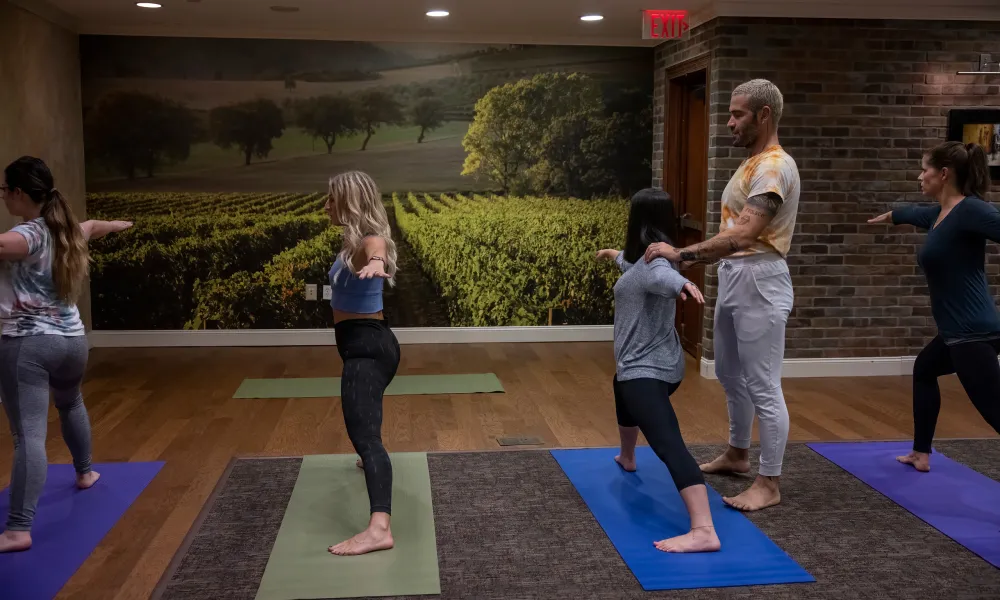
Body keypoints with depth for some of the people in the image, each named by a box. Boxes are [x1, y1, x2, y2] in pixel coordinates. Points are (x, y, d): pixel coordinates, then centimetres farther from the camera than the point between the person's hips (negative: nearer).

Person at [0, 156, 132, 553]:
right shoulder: (68, 231, 9)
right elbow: (94, 227, 34)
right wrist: (119, 225, 55)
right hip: (71, 341, 8)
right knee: (71, 405, 34)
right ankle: (85, 472, 52)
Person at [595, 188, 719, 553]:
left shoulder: (652, 262, -19)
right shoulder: (647, 258, 11)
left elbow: (662, 274, -44)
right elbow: (632, 263, 37)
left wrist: (682, 285, -68)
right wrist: (614, 255, 59)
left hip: (648, 370, -11)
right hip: (648, 365, 11)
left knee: (668, 443, -24)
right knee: (624, 397, 40)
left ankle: (704, 531, -37)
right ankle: (627, 458, 67)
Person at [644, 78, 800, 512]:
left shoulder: (774, 165, -18)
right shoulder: (753, 163, 15)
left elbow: (744, 234, -29)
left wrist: (683, 254, -32)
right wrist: (696, 258, 13)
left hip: (759, 282, -11)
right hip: (733, 279, 11)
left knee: (763, 387, -3)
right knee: (730, 375, 21)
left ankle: (769, 484, 7)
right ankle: (737, 454, 38)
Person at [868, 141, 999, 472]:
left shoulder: (970, 210, -14)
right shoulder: (939, 213, 13)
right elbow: (911, 214, 35)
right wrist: (888, 216, 55)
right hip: (958, 331, 11)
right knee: (924, 370, 32)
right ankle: (921, 454, 45)